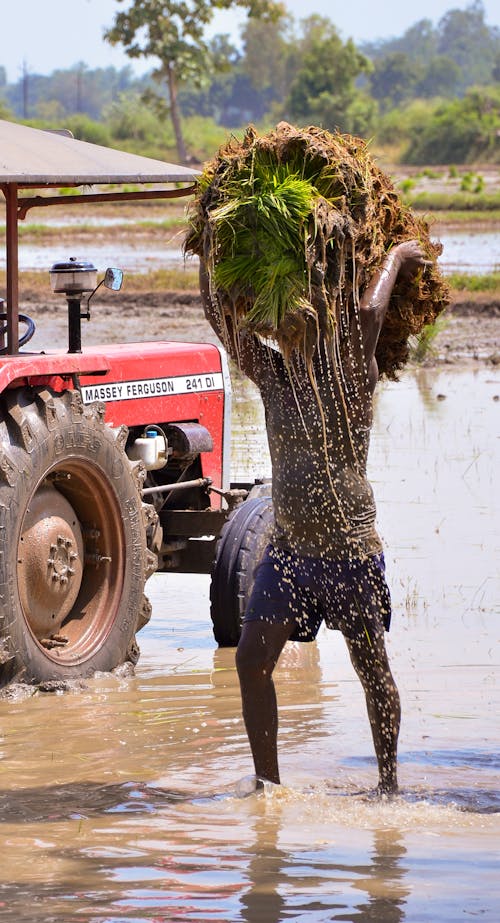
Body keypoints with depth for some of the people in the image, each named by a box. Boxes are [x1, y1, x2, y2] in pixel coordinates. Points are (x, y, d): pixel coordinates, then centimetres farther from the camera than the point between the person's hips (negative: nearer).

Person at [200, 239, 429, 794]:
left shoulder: (351, 369, -7)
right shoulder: (271, 369, 5)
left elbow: (368, 313, -24)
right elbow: (217, 307, 2)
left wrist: (397, 257, -9)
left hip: (350, 550, -4)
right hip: (288, 547, 4)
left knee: (372, 669, 6)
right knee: (251, 659, -6)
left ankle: (389, 780, 21)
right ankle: (267, 782, 4)